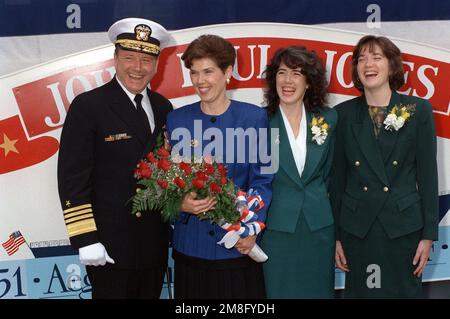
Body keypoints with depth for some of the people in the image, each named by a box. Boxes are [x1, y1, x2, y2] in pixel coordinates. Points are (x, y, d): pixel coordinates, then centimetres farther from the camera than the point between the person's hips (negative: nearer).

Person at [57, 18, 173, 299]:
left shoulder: (163, 107, 7)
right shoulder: (88, 106, -9)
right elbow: (73, 177, -12)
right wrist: (85, 240, -15)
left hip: (155, 242, 5)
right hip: (109, 245, -5)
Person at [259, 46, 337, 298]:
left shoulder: (328, 119, 3)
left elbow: (329, 173, 12)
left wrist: (316, 201, 10)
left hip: (319, 228, 3)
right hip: (276, 228, -2)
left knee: (319, 290, 12)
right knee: (279, 291, 7)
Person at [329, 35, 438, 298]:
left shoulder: (419, 110, -2)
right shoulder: (344, 114, 1)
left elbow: (427, 174, -1)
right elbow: (337, 177, 3)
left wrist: (429, 234, -3)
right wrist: (336, 236, 3)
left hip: (404, 227, -1)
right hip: (356, 229, 1)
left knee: (405, 291, 8)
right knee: (359, 292, 11)